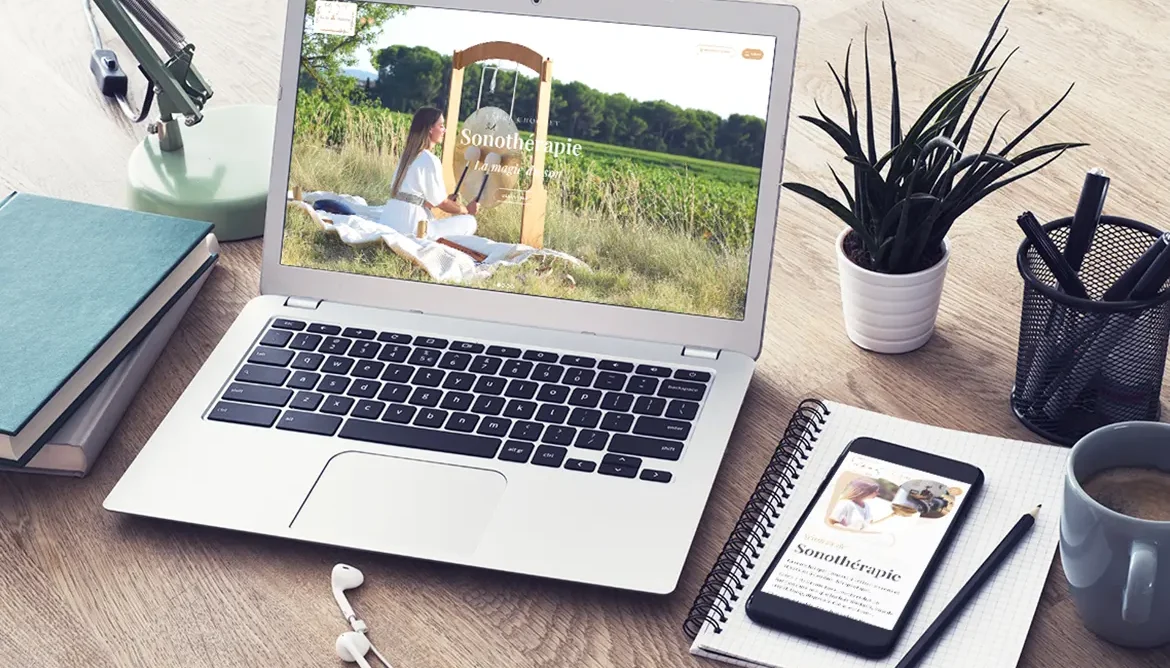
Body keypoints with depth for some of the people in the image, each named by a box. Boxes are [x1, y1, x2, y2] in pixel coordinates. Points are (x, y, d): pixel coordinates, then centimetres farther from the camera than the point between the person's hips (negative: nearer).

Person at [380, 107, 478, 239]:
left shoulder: (407, 155, 15)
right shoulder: (430, 160, -11)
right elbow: (441, 203, -6)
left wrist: (449, 202, 23)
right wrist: (467, 210, 12)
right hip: (409, 228, -9)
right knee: (469, 222, -1)